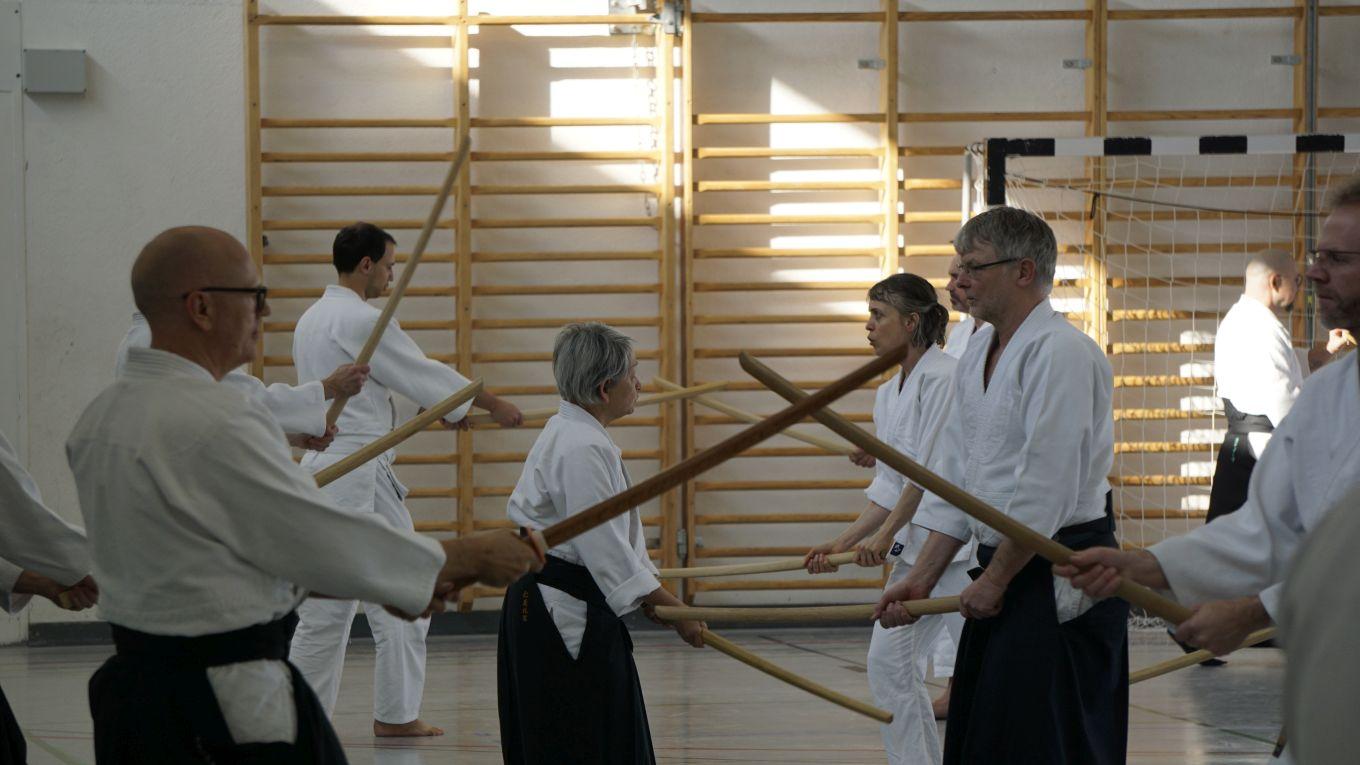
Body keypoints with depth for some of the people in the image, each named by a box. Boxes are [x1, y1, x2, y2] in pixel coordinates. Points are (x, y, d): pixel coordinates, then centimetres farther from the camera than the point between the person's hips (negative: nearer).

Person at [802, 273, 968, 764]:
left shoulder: (943, 378, -14)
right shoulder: (888, 394, 13)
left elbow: (931, 470, -18)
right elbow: (890, 486, 14)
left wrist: (885, 535, -17)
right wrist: (844, 542, 5)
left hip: (961, 540, -9)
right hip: (915, 547, 9)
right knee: (889, 660, 7)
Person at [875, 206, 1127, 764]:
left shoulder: (1061, 353, -16)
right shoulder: (978, 355, 14)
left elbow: (1047, 487, -20)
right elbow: (955, 476, 16)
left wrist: (995, 580, -12)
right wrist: (922, 578, 10)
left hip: (1063, 581, -9)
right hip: (1004, 576, 9)